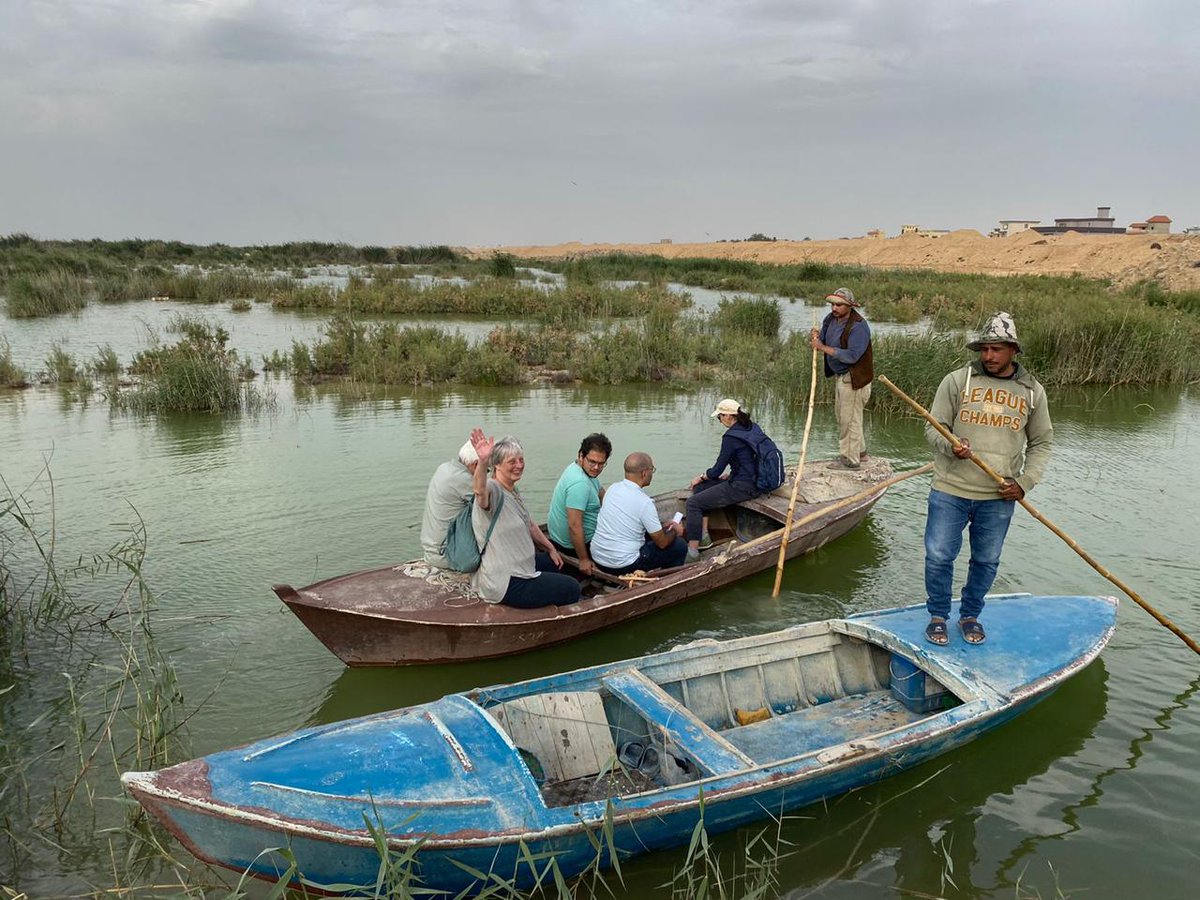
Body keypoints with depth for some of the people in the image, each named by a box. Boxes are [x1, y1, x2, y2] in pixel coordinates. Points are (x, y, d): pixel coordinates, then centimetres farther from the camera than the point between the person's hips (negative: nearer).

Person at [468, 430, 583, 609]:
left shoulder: (513, 490, 9)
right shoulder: (493, 490, -22)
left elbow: (529, 525, 21)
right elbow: (480, 490, -48)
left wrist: (551, 549, 24)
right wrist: (483, 461, -66)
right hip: (505, 585, -10)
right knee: (572, 589, 2)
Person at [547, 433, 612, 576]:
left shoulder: (588, 471, 2)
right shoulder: (580, 484, -31)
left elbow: (603, 496, 13)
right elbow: (574, 526, -32)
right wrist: (583, 560, -26)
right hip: (571, 545, -10)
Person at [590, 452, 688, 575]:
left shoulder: (613, 488, 3)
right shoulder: (644, 502, -19)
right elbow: (662, 542, -9)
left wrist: (662, 525, 23)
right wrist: (674, 531, 12)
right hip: (624, 567, -8)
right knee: (679, 546, 5)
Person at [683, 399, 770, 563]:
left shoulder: (731, 437, -19)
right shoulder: (752, 427, 7)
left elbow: (717, 470, -12)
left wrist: (700, 477, 5)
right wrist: (730, 475, 15)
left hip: (743, 488, -10)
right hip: (753, 480, 10)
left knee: (693, 502, -8)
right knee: (700, 488, 17)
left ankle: (693, 552, -8)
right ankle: (703, 536, 15)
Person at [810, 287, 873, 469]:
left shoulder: (858, 326, -22)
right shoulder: (831, 319, 3)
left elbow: (852, 356, -30)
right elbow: (823, 343, 13)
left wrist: (824, 348, -28)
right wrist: (817, 337, -11)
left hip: (854, 378, -10)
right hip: (841, 376, 10)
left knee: (849, 418, -3)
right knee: (842, 415, 21)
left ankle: (850, 459, 7)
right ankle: (860, 451, 36)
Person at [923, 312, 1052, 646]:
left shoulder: (1032, 391, 5)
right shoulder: (957, 381, -2)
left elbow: (1041, 443, 12)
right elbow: (934, 428, 0)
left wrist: (1025, 482, -1)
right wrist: (951, 446, -22)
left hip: (999, 497, 2)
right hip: (950, 491, -2)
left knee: (986, 561, 12)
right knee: (939, 556, 2)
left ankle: (970, 615, 33)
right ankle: (938, 616, 23)